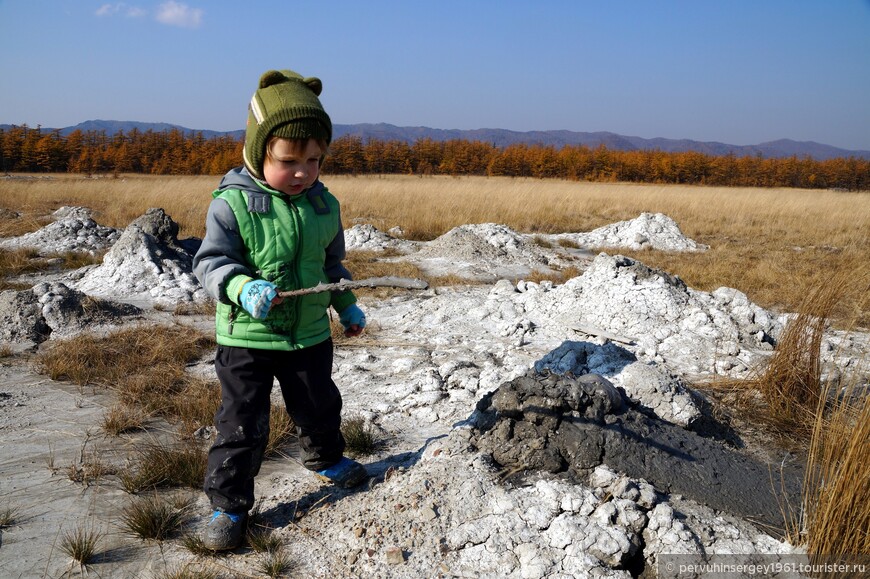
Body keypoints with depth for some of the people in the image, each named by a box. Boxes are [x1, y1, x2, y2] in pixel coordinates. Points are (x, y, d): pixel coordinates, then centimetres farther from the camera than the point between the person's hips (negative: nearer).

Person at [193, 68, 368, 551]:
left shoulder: (323, 204, 0)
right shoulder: (232, 203, -16)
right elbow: (210, 262, -15)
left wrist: (347, 307, 21)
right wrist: (243, 288, -34)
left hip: (310, 334, 5)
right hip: (247, 336, -4)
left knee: (319, 406, 23)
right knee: (242, 424, 2)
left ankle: (326, 458, 51)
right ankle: (228, 504, 19)